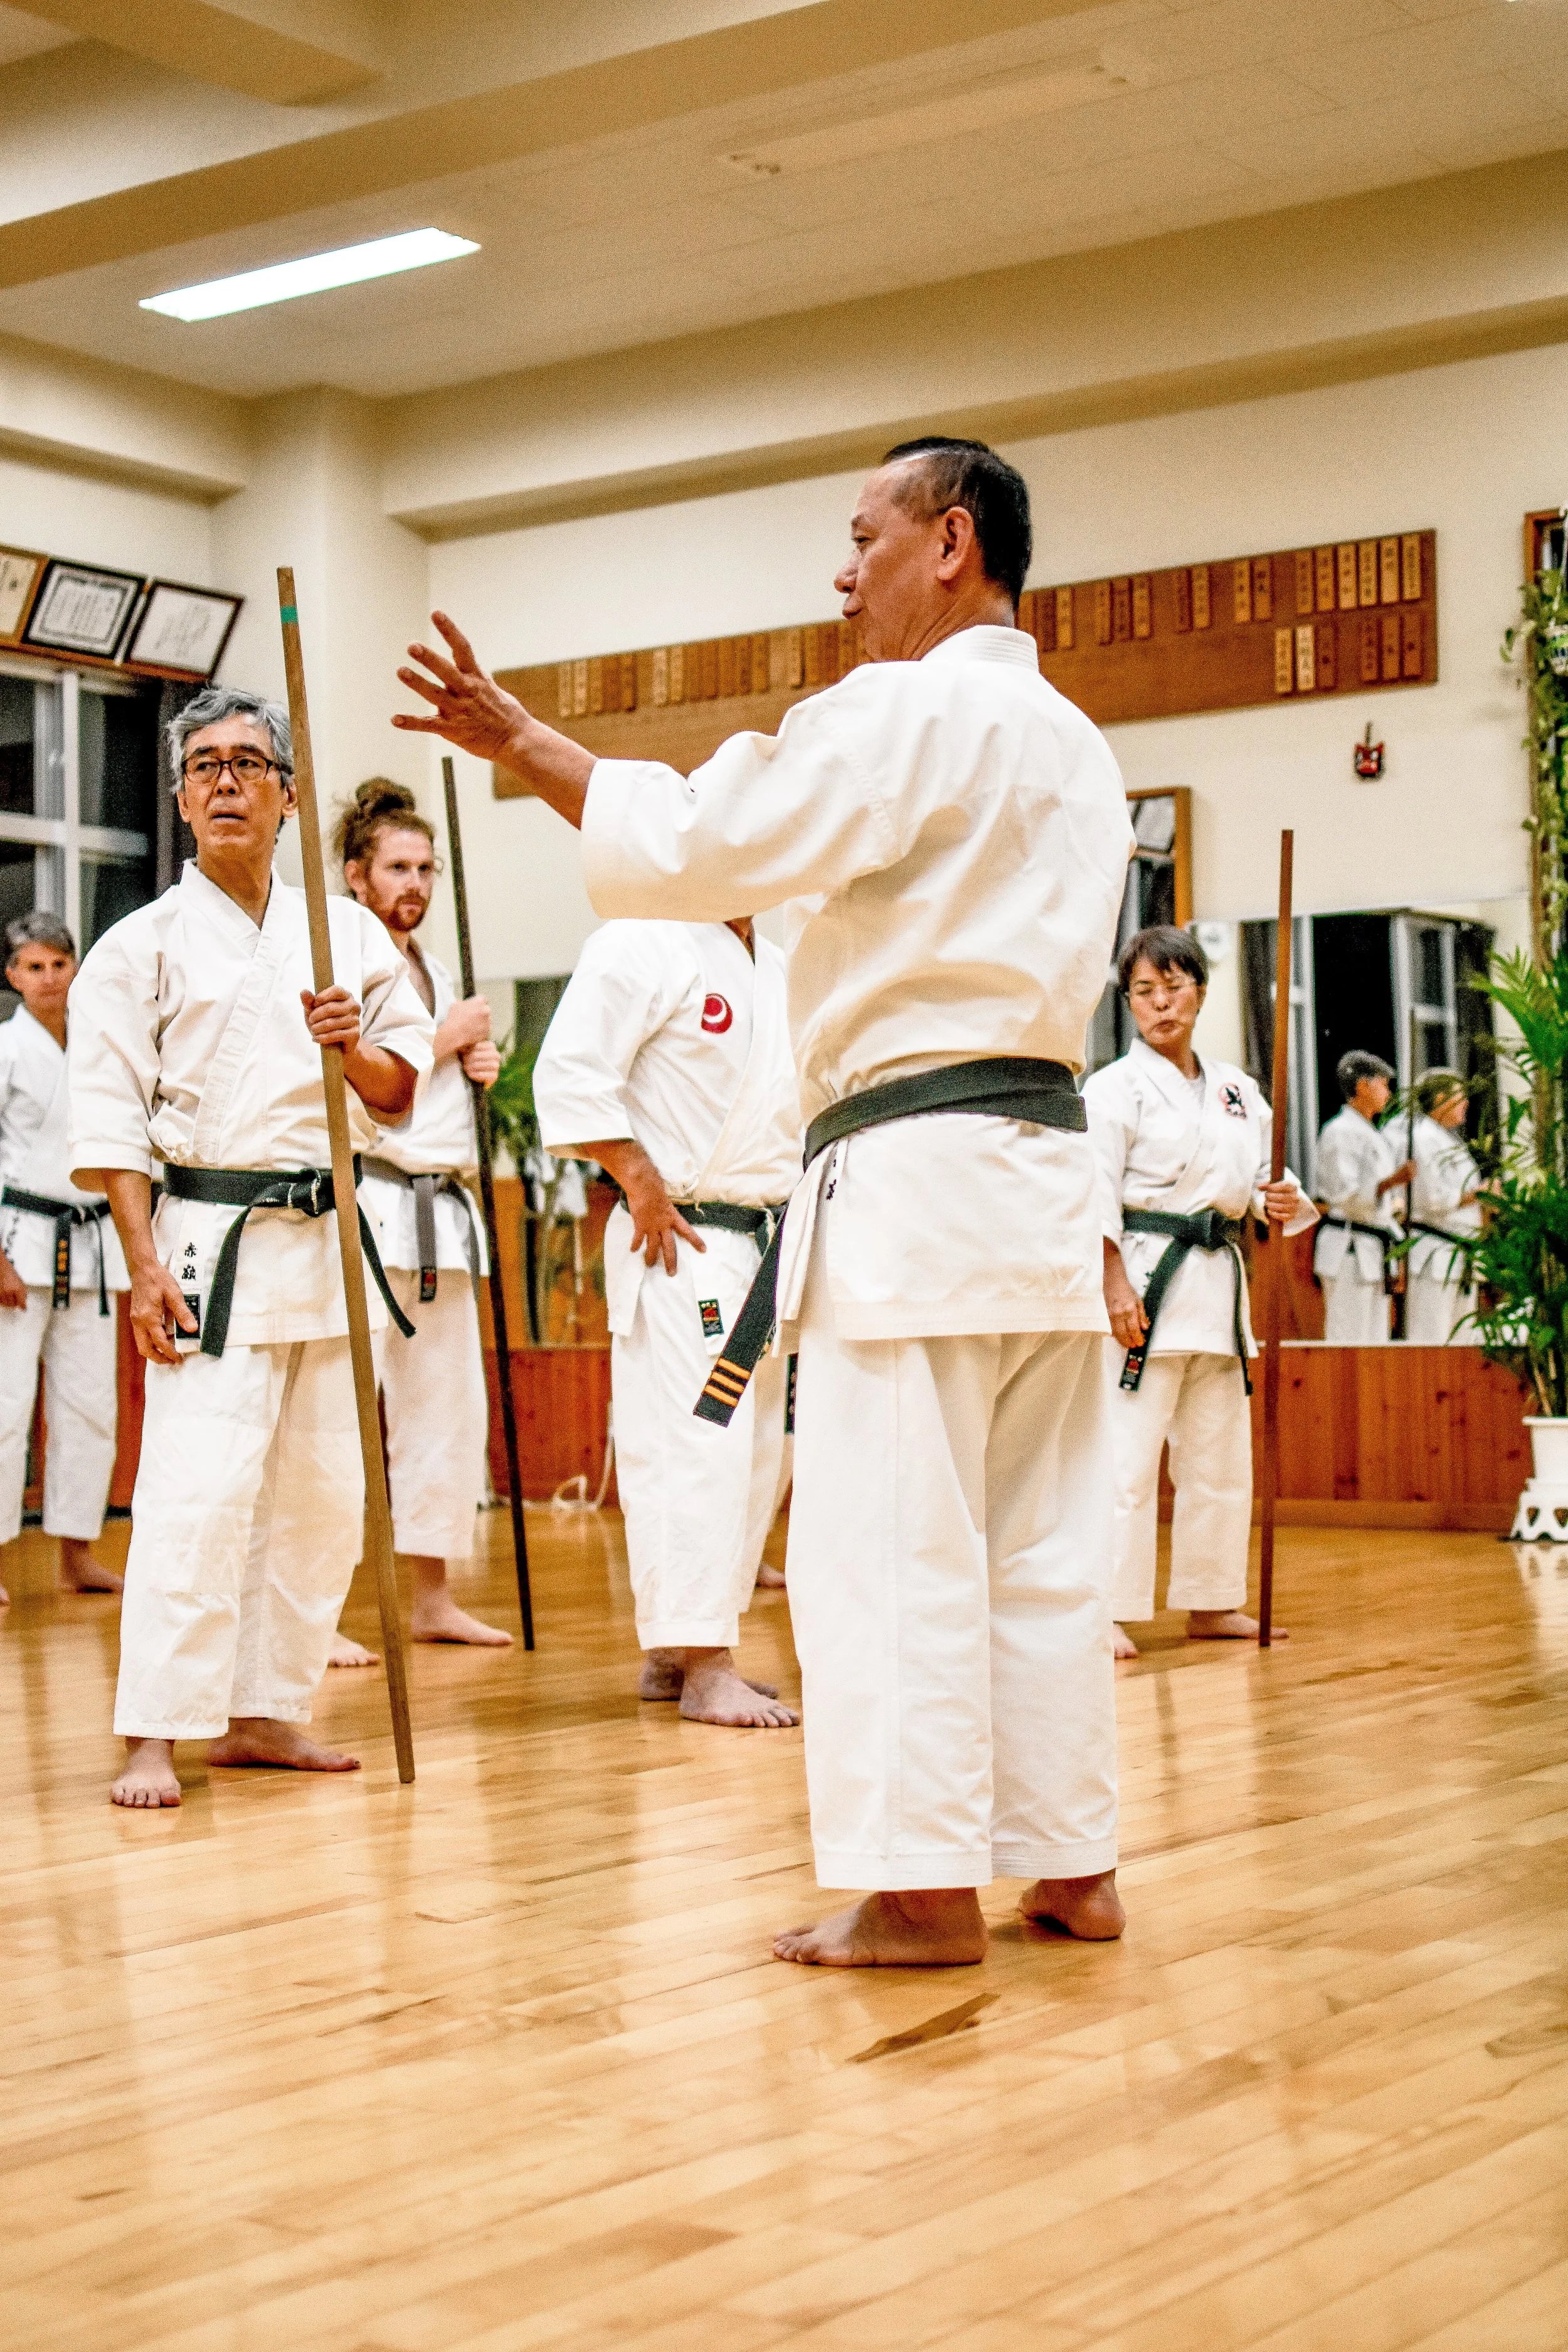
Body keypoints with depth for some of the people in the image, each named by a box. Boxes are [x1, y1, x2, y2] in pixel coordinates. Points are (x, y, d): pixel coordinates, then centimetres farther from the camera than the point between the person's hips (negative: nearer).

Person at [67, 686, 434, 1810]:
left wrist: (358, 1051, -9)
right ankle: (154, 1734, -7)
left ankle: (264, 1713, 20)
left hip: (327, 1240, 5)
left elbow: (402, 1092, 14)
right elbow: (109, 1118, -6)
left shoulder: (349, 935, 10)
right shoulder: (143, 946, -1)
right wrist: (146, 1267, -14)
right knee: (199, 1485, -14)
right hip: (209, 1241, -5)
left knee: (321, 1489, 8)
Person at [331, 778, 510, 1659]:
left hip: (442, 1210, 9)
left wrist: (477, 1067, 7)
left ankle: (433, 1597, 20)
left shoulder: (431, 971, 20)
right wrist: (443, 1042, -12)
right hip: (367, 1203, -9)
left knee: (448, 1403, 11)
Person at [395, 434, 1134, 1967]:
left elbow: (707, 842, -16)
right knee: (1044, 1543, 11)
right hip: (1045, 1175, 9)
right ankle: (1070, 1865, 16)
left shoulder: (911, 711, -9)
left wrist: (521, 743, -7)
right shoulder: (1079, 750, 21)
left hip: (912, 1171, -9)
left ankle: (921, 1887, -1)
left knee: (888, 1542, -4)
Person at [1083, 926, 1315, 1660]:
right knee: (1126, 1451, -11)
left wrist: (1288, 1204, -5)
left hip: (1219, 1284, 7)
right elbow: (1094, 1197, -12)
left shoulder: (1235, 1090, 13)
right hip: (1145, 1277, -7)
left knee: (1219, 1453, 13)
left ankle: (1211, 1605, 24)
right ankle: (1108, 1612, -6)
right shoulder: (1114, 1088, -5)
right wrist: (1116, 1287, -19)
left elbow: (1264, 1175, 18)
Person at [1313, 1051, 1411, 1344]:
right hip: (1348, 1250, -10)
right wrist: (1391, 1182, -29)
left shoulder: (1374, 1134, 20)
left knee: (1375, 1338, 10)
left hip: (1374, 1251, 10)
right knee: (1349, 1338, -11)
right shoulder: (1340, 1131, -10)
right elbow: (1345, 1196, -18)